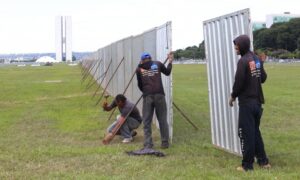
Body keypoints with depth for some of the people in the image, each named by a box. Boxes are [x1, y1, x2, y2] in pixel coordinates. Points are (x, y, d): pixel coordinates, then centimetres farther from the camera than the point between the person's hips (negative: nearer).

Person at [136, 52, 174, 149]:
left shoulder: (139, 69, 13)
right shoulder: (157, 64, 14)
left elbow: (139, 85, 16)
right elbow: (167, 72, 28)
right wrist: (170, 62, 40)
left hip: (147, 96, -1)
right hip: (159, 94, 1)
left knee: (147, 121, 5)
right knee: (162, 120, 9)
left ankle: (148, 144, 1)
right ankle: (165, 143, 12)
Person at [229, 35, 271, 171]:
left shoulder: (243, 61, -17)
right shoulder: (257, 60, 7)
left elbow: (239, 82, -18)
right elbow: (263, 78, 11)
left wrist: (233, 96, -3)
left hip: (246, 102, -8)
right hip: (257, 101, 8)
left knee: (246, 133, 0)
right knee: (255, 131, 18)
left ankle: (247, 165, 5)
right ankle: (263, 161, 21)